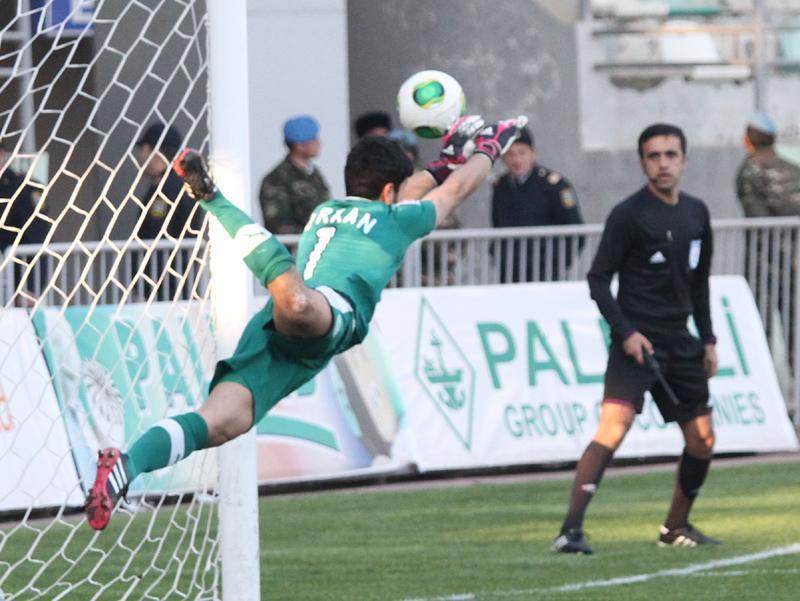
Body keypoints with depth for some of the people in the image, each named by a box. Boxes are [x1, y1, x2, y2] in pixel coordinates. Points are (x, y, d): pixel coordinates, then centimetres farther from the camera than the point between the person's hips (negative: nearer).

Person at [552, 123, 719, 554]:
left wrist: (708, 339, 18)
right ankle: (571, 530, -25)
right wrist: (625, 332, -17)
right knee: (613, 427, -22)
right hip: (637, 340, -7)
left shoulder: (697, 214, 12)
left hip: (679, 341, 7)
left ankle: (676, 527, 29)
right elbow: (598, 278, -8)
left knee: (702, 439, 10)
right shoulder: (628, 215, -9)